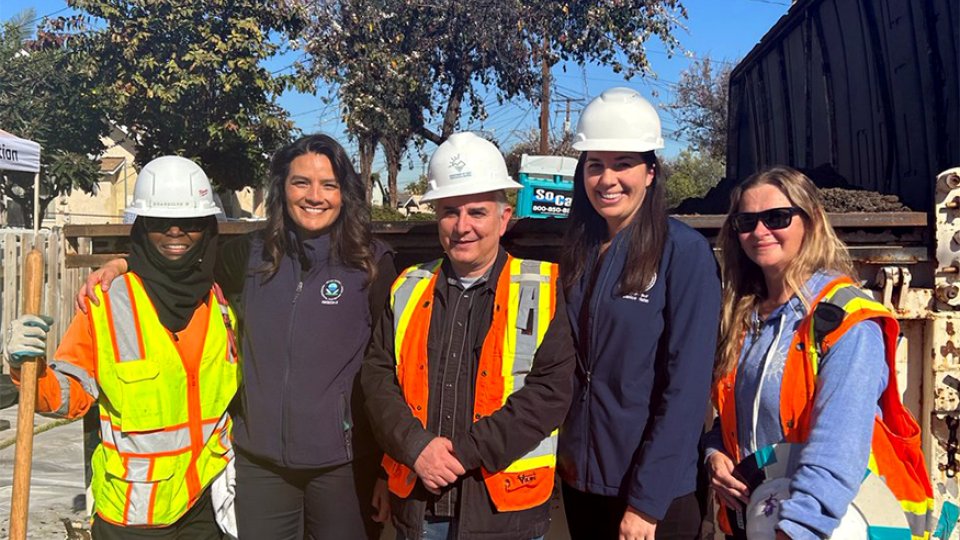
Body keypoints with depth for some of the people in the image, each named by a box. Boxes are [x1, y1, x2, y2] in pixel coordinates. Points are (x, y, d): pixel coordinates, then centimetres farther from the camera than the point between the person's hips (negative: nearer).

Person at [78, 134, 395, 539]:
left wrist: (389, 467, -2)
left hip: (344, 464, -2)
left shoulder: (373, 263, -7)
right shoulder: (251, 255, 1)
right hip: (259, 460, 3)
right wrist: (123, 263, 1)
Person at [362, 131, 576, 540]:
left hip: (504, 504, -3)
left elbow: (549, 391, -12)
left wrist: (467, 452, -17)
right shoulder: (408, 289, 6)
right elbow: (378, 376, 3)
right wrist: (416, 446, -13)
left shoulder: (541, 291, -5)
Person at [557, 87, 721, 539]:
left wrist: (647, 500, -17)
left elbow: (687, 385, -16)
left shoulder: (684, 251, -13)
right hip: (580, 478, 6)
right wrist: (566, 456, 2)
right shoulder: (579, 254, 3)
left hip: (653, 490, -5)